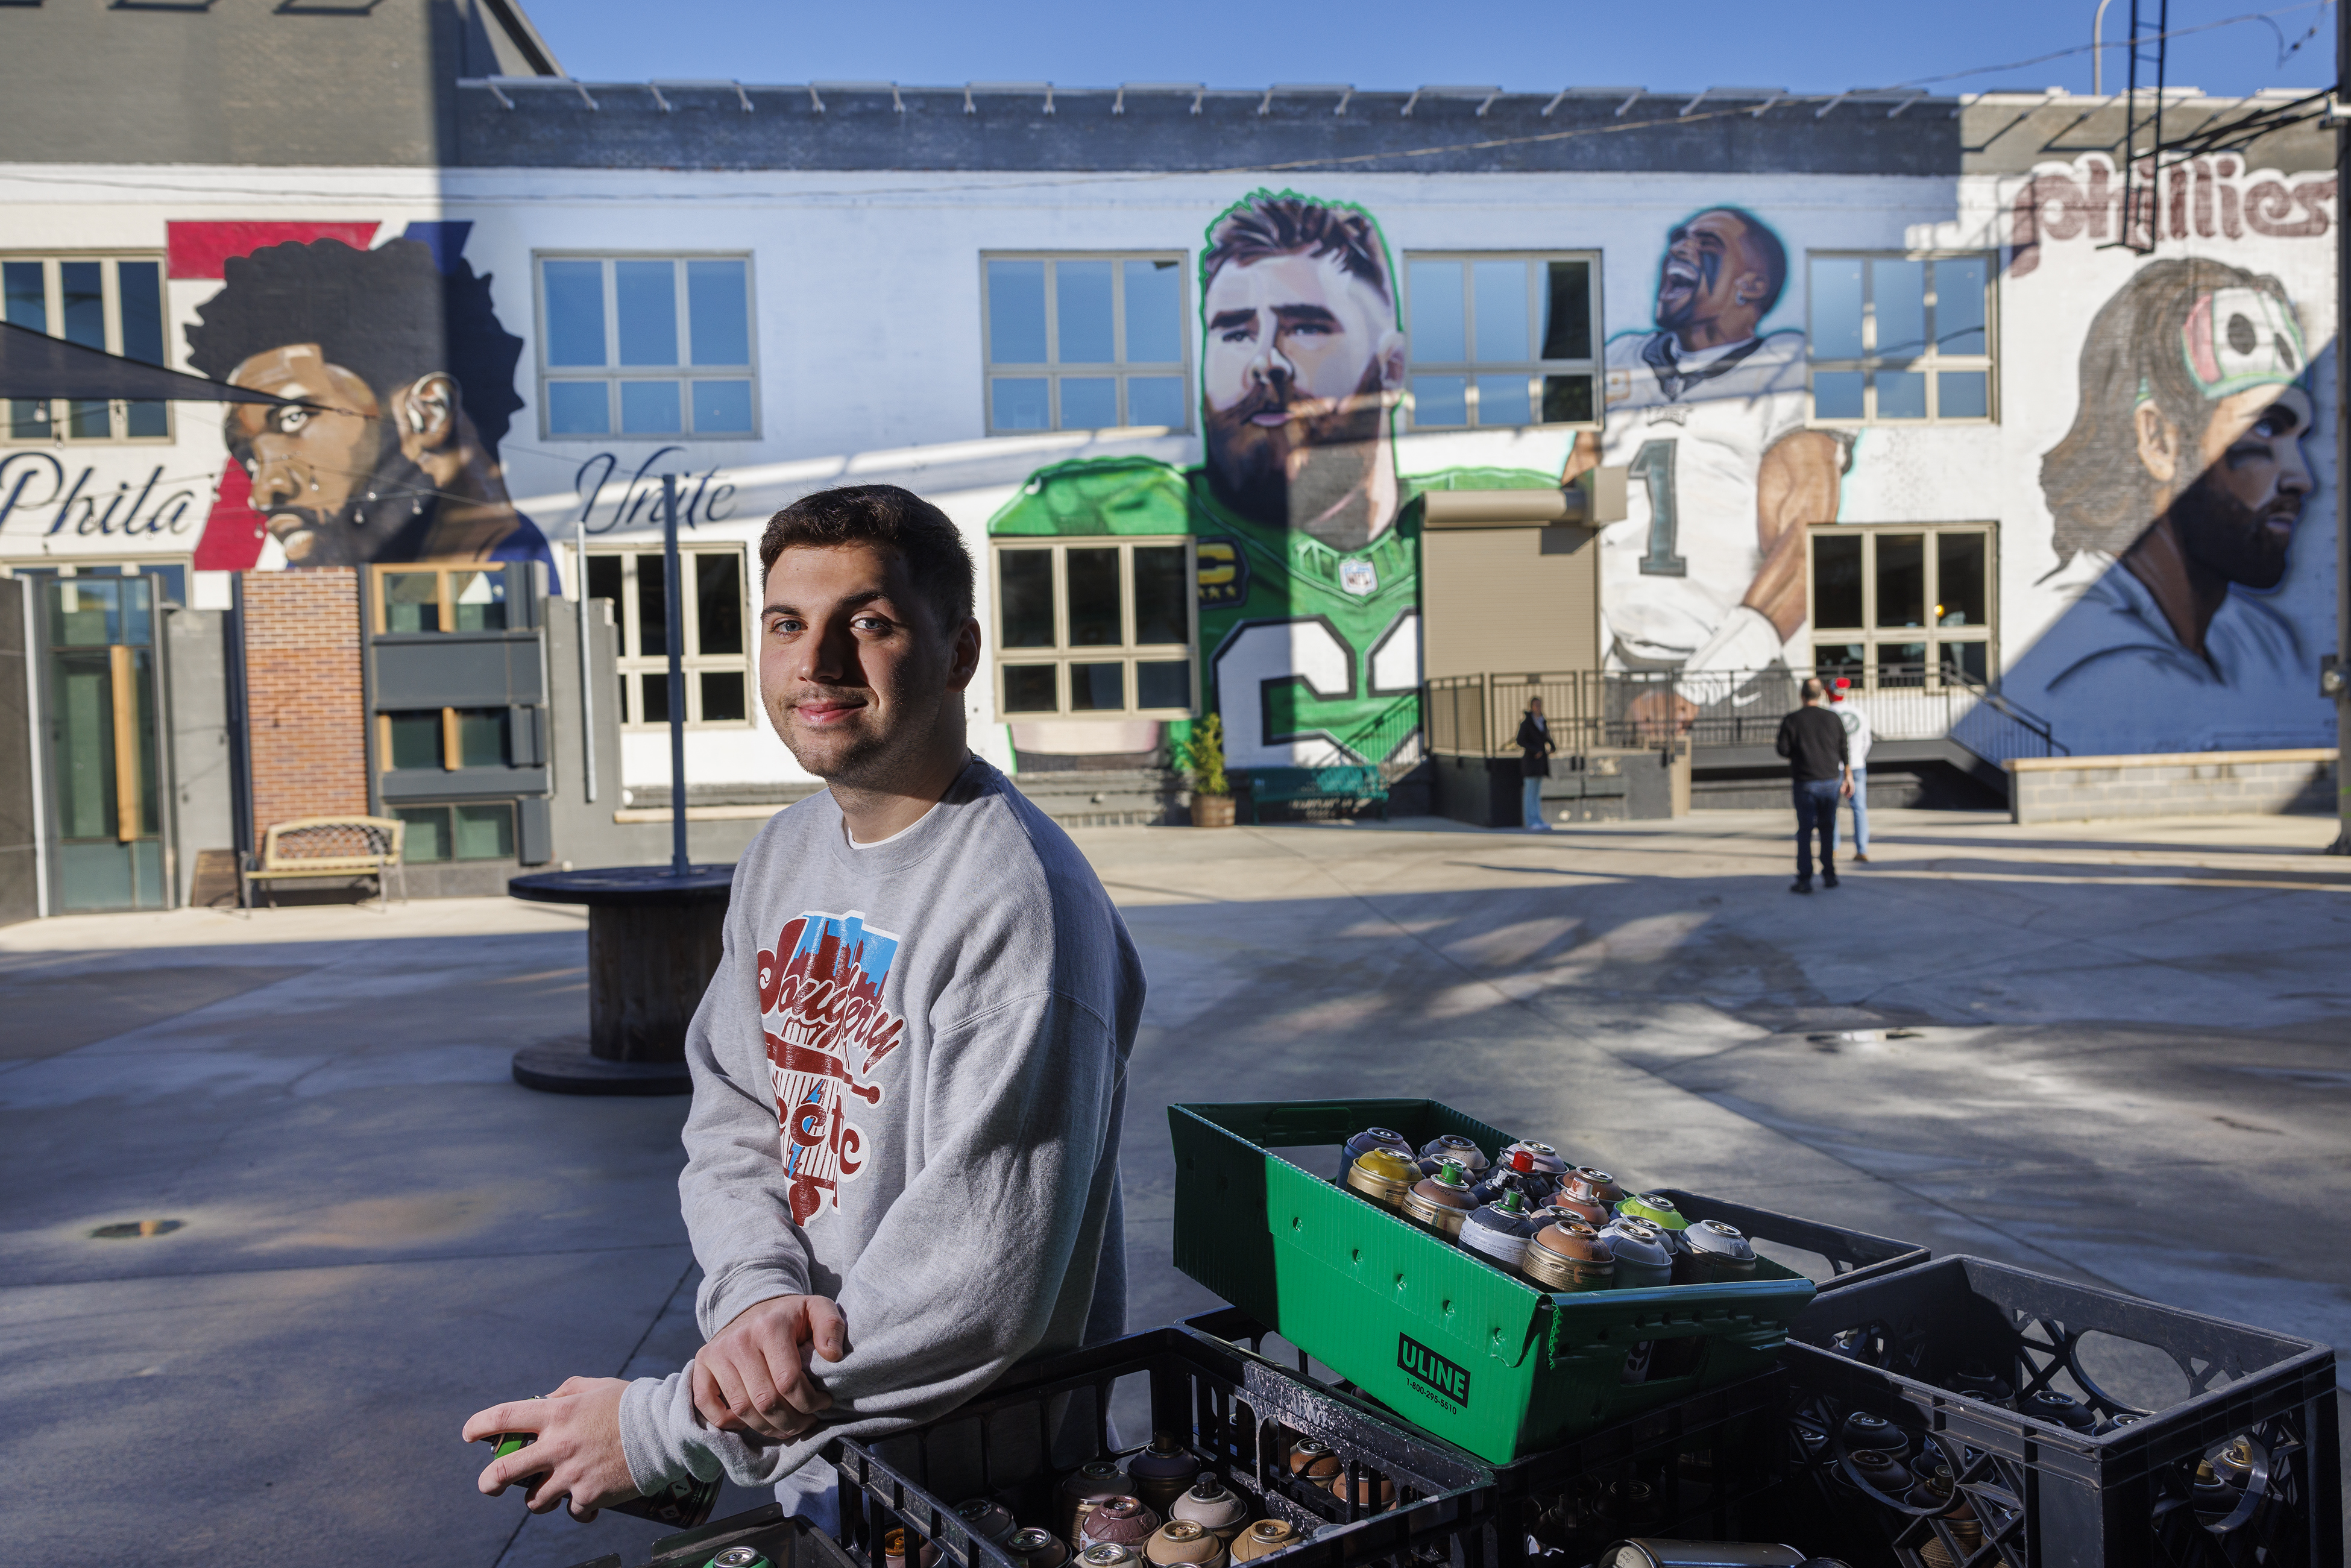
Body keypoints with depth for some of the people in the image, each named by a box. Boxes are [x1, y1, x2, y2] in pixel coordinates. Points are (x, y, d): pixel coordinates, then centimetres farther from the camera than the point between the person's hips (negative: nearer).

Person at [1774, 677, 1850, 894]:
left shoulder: (1791, 720, -7)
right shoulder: (1833, 718, 2)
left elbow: (1784, 750, -8)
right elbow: (1843, 750, 6)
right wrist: (1847, 776, 16)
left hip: (1805, 782, -2)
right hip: (1831, 779, 3)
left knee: (1805, 830, 1)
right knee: (1828, 828, 13)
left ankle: (1804, 880, -2)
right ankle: (1829, 875, 15)